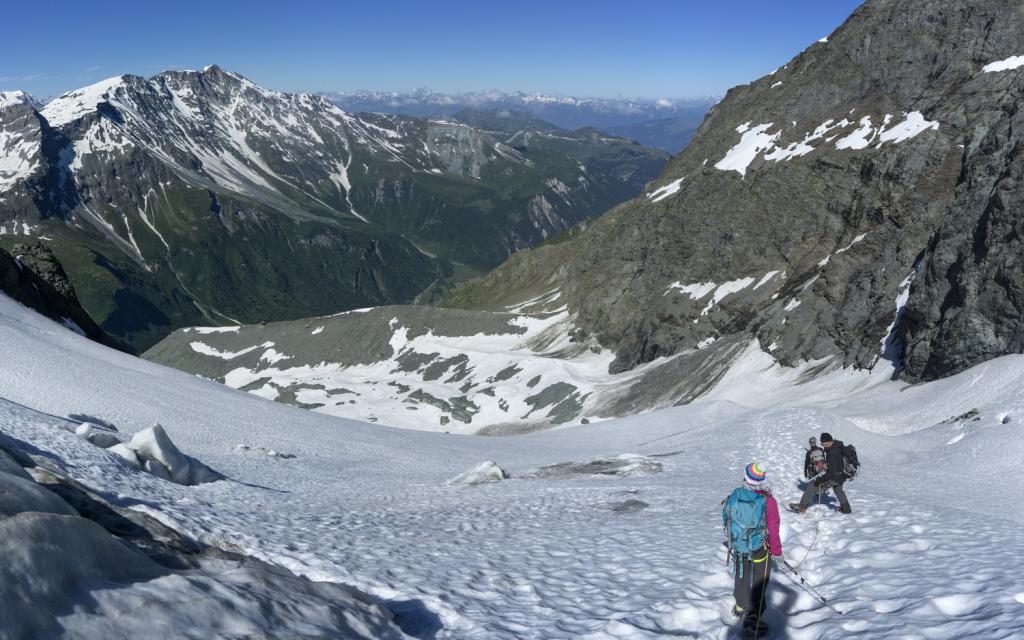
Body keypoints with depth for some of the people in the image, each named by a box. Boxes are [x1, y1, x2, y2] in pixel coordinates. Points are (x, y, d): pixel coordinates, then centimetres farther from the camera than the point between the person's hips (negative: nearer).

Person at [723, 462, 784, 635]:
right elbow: (773, 530, -16)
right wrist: (777, 552, 0)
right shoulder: (768, 501, -22)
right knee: (758, 583, 11)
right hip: (758, 550, -4)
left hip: (737, 548, 4)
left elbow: (726, 519, 3)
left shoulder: (734, 496, -12)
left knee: (741, 578, 24)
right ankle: (752, 619, 13)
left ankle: (740, 607, 43)